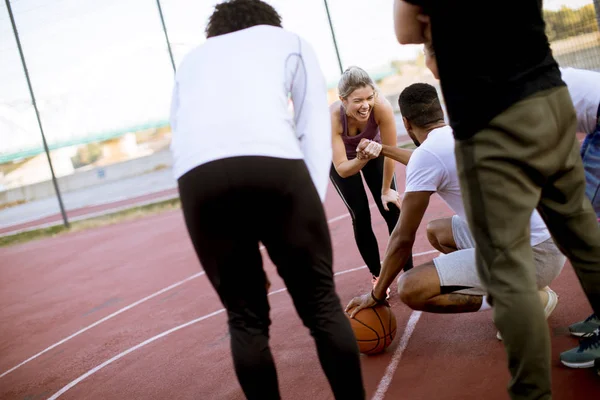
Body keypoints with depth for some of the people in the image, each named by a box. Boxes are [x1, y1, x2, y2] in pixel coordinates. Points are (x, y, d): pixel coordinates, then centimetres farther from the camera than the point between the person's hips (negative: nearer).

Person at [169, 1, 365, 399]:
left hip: (196, 175, 3)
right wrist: (314, 200, 12)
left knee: (246, 320, 14)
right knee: (321, 303, 11)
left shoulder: (191, 60, 39)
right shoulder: (290, 41, 32)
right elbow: (315, 128, 18)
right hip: (273, 162, -2)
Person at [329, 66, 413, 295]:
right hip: (343, 160, -1)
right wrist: (362, 159, -56)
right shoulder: (333, 117, -39)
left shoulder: (382, 107, -38)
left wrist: (387, 190, -14)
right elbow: (342, 169, -37)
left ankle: (409, 273, 3)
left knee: (392, 211, -8)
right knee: (360, 217, -8)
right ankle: (377, 277, 7)